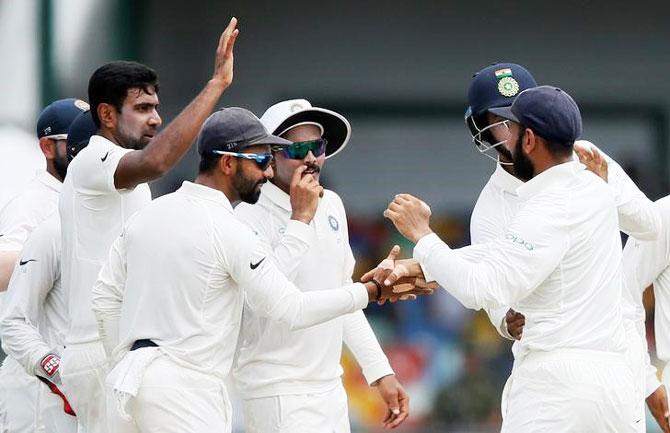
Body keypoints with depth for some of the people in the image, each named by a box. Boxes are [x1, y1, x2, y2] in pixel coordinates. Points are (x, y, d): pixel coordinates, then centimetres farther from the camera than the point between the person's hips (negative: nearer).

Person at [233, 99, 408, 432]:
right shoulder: (250, 217, -12)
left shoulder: (331, 205, 11)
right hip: (278, 394, -7)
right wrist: (300, 218, -21)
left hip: (330, 389, 7)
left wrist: (380, 371, 18)